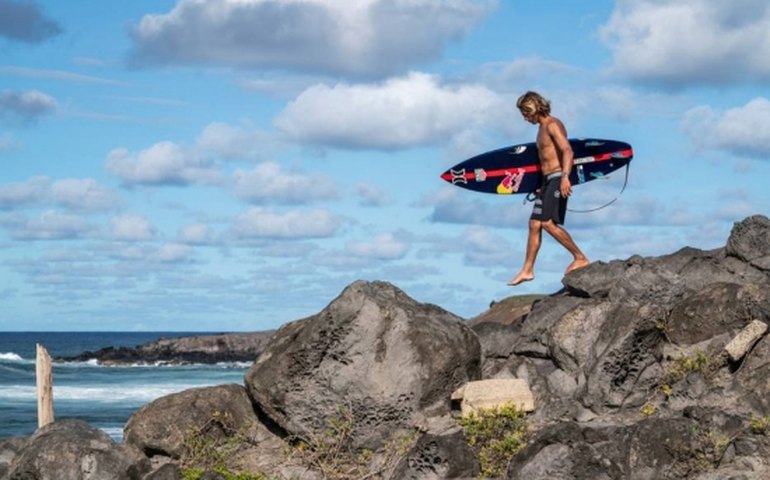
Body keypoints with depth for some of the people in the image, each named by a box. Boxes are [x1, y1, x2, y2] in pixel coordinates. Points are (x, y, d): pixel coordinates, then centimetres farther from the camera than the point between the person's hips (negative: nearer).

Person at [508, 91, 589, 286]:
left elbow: (567, 151, -23)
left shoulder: (553, 125, -11)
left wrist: (565, 177, -36)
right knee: (534, 224, 7)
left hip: (557, 179, -10)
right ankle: (527, 270, 10)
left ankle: (580, 258, -9)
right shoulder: (542, 128, 19)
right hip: (547, 181, 10)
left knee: (548, 222, -17)